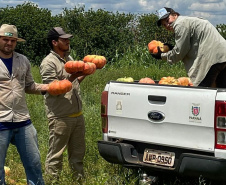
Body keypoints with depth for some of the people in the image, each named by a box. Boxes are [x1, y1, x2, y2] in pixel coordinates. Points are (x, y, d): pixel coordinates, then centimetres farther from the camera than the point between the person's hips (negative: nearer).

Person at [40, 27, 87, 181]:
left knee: (78, 152, 17)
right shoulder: (48, 63, -11)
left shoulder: (69, 58, 14)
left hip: (77, 115, 8)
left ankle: (79, 179, 29)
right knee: (56, 155, 0)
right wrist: (72, 77, -24)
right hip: (60, 118, -8)